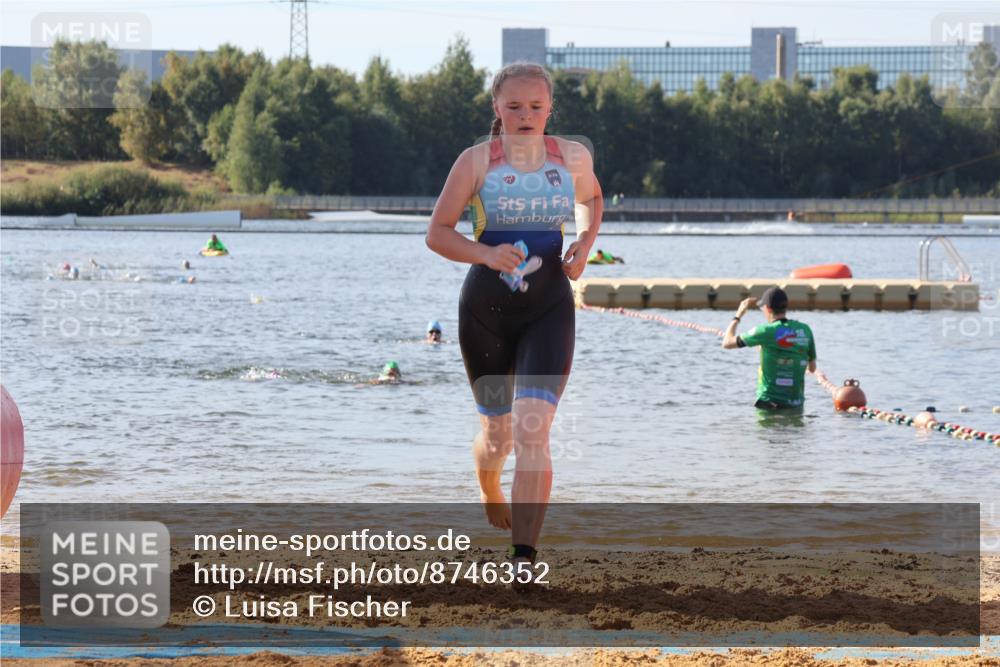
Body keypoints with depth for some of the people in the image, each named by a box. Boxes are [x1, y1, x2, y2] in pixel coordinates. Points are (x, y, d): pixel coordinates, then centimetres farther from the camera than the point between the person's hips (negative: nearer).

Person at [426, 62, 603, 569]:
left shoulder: (572, 157, 3)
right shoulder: (477, 161, -4)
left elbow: (592, 197, 25)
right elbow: (437, 233, -3)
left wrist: (584, 243, 5)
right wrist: (486, 254, -21)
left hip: (549, 308, 0)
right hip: (486, 307, 0)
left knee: (533, 428, -16)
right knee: (498, 432, 11)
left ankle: (523, 557, -18)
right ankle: (489, 487, 49)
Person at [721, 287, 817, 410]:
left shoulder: (766, 331, -11)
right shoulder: (805, 330, 3)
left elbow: (727, 343, 0)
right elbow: (812, 368, 13)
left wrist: (739, 314, 13)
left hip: (770, 402, -5)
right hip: (796, 403, 5)